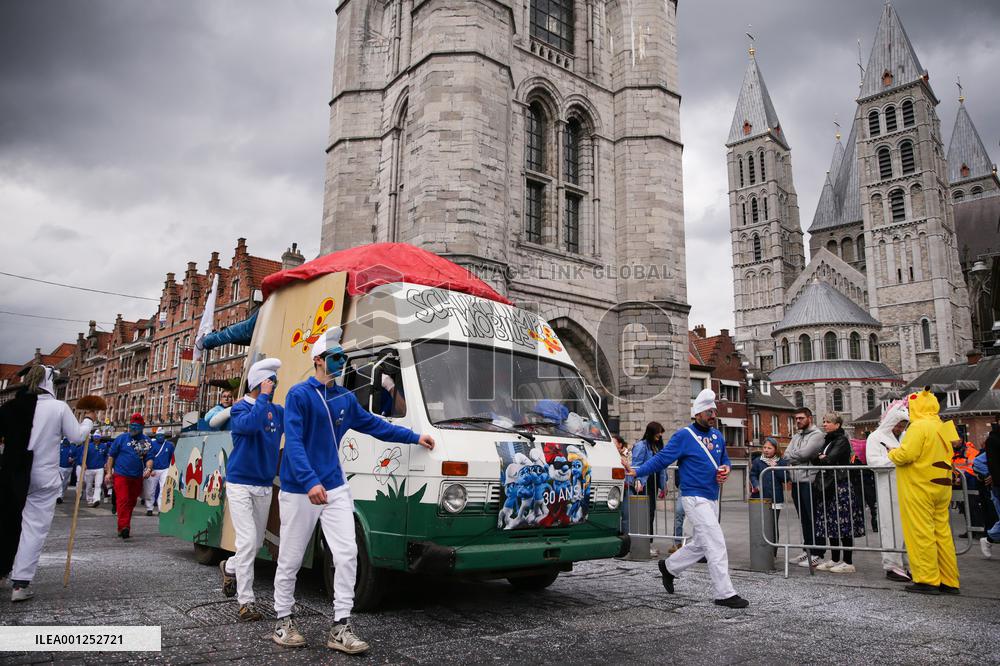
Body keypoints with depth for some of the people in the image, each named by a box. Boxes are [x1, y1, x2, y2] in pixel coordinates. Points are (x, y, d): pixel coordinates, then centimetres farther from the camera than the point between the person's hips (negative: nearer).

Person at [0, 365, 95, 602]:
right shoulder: (59, 407, -10)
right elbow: (77, 436, -4)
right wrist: (89, 420, 12)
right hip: (44, 478, -4)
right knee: (34, 529, 1)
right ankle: (20, 584, 0)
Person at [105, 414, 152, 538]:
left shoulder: (147, 441, 8)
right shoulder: (121, 438, 3)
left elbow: (149, 458, 7)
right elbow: (111, 456, 6)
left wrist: (148, 468, -13)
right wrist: (109, 472, 0)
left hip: (137, 477, 3)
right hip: (121, 475, -3)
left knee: (131, 502, 10)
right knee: (123, 500, -14)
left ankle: (124, 527, 21)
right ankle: (123, 526, -21)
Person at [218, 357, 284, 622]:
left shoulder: (278, 411, 7)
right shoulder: (240, 408, -11)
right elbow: (250, 424, -32)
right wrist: (264, 397, -24)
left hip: (265, 487, 6)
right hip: (240, 484, -6)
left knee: (257, 543, 15)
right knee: (248, 541, -12)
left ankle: (230, 567, 45)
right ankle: (246, 602, -3)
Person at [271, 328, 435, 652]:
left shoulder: (345, 398, 9)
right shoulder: (299, 394, -10)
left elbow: (374, 425, 20)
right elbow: (293, 442, -19)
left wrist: (414, 437, 22)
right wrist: (311, 482, -30)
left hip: (335, 488, 5)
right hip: (299, 491, -5)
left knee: (347, 553, -2)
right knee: (291, 559, 8)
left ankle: (341, 628, 6)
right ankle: (282, 620, 27)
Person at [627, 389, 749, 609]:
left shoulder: (717, 436, 11)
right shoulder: (684, 436, -11)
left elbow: (725, 459, 25)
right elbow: (661, 459, -12)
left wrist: (725, 469, 2)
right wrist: (637, 472, -22)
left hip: (712, 498, 8)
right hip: (695, 498, -8)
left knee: (699, 544, 18)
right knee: (716, 545, -10)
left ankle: (668, 567, 37)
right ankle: (725, 594, -1)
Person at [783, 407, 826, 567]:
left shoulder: (817, 435, -6)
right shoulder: (796, 436, 19)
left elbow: (804, 453, -17)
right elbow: (786, 455, 9)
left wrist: (792, 456, -1)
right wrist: (799, 458, -8)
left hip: (809, 481, -8)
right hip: (796, 482, 8)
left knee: (814, 518, -3)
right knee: (803, 518, 13)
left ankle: (817, 554, 2)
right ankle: (808, 551, 21)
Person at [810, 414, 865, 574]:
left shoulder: (842, 441, -9)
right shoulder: (827, 441, 17)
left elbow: (830, 459, -19)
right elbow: (815, 460, 14)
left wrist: (820, 459, 1)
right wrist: (821, 458, -7)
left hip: (840, 487, -8)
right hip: (827, 487, 8)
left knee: (843, 525, -4)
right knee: (831, 524, 10)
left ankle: (848, 563, 1)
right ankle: (834, 560, 18)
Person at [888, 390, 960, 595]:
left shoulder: (919, 426, -14)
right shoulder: (943, 427, 13)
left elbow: (905, 455, -21)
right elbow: (935, 456, 18)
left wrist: (892, 453, -1)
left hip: (920, 488, -8)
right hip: (941, 487, 9)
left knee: (921, 533, -2)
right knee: (942, 532, 11)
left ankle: (928, 581, 1)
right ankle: (949, 582, 16)